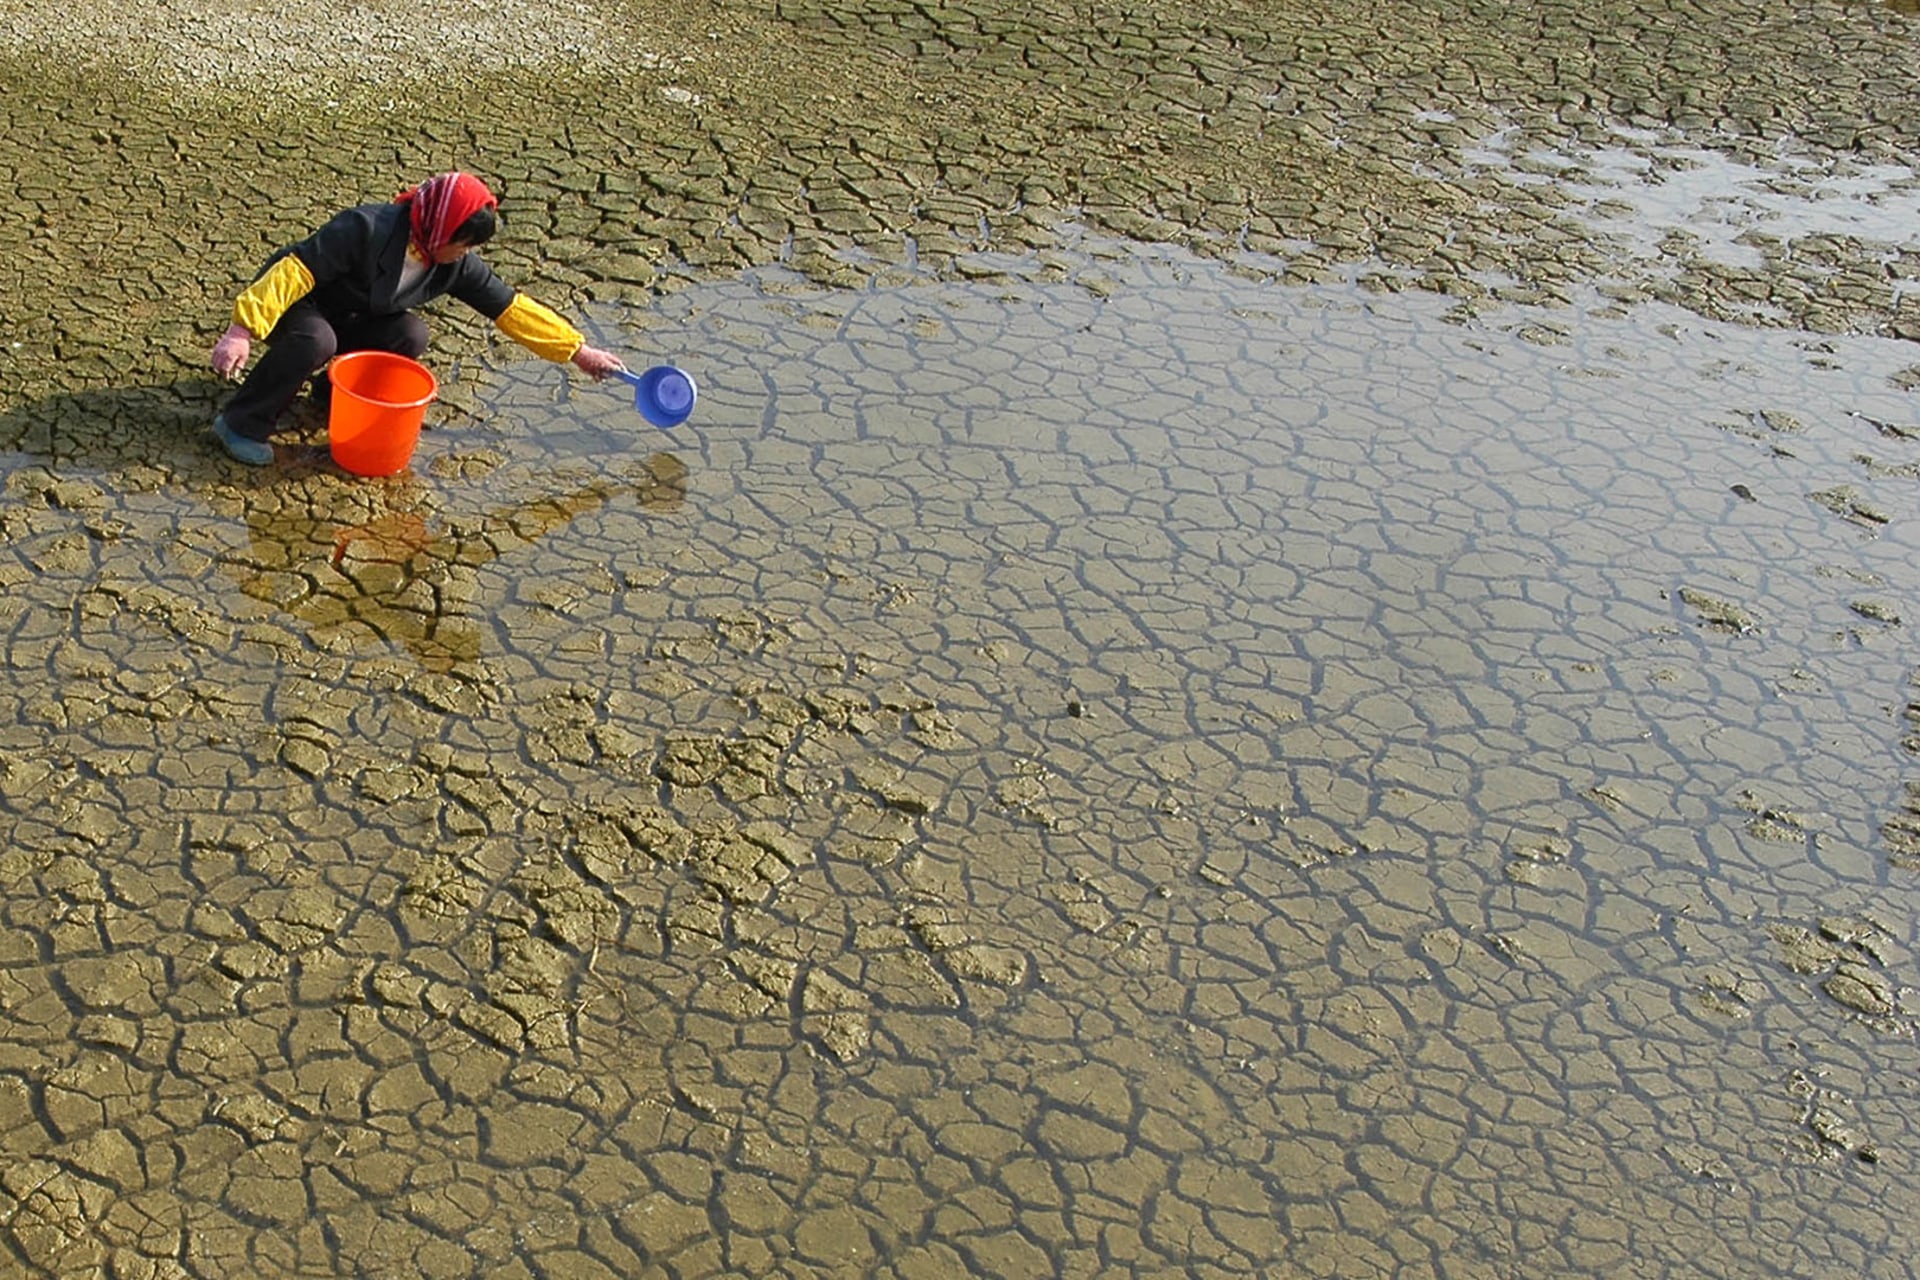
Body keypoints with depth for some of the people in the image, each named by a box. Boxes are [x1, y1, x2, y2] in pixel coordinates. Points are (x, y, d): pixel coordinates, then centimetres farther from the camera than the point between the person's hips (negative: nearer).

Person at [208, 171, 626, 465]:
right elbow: (295, 271, -34)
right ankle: (242, 423, -21)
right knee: (315, 340, -38)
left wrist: (579, 352, -8)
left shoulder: (455, 265, -13)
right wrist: (243, 331, -40)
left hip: (346, 321, 6)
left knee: (410, 336, -20)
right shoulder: (366, 229, -33)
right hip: (291, 304, -6)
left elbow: (512, 309, -8)